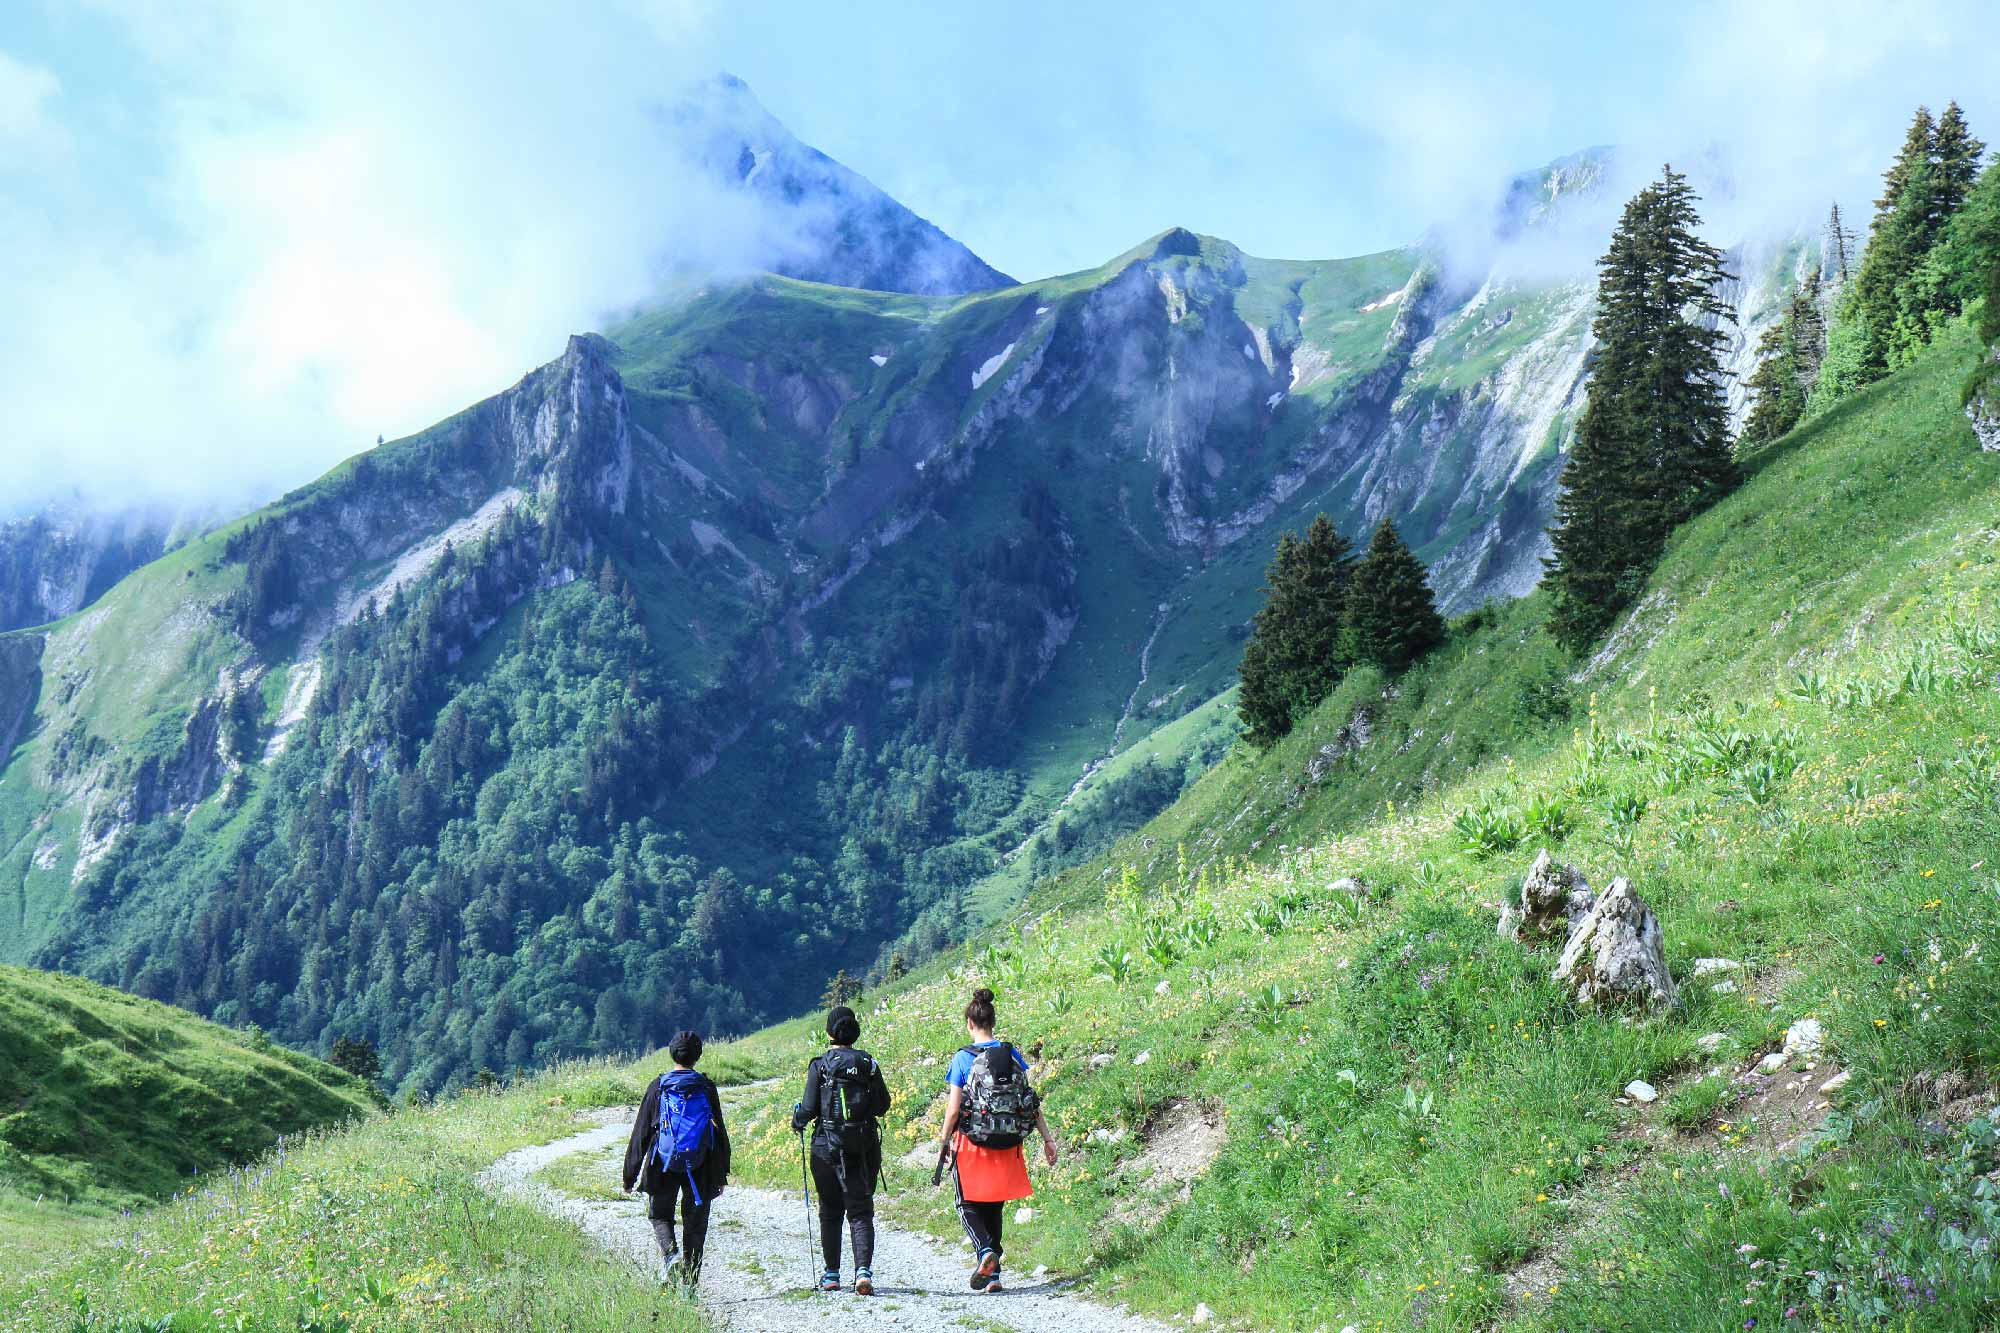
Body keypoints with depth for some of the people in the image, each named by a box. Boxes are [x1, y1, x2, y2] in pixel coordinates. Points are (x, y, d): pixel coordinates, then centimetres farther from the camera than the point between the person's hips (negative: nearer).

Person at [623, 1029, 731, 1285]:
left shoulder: (659, 1087, -3)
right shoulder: (707, 1087, -2)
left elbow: (640, 1132, -1)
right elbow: (720, 1132, 2)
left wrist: (630, 1174, 5)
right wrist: (721, 1174, 10)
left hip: (664, 1164, -1)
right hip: (700, 1168, 1)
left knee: (660, 1214, 17)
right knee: (695, 1224, 10)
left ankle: (670, 1254, -11)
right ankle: (690, 1285, 10)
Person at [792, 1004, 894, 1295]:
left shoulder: (820, 1065, -7)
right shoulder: (868, 1063, 0)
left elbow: (809, 1108, -9)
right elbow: (883, 1105, 4)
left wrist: (797, 1122, 12)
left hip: (827, 1146, -1)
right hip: (864, 1148, 1)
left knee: (830, 1211, 13)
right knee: (861, 1211, 3)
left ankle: (831, 1275, 18)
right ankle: (863, 1269, -15)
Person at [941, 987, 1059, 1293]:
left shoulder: (963, 1059, -9)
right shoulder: (1012, 1055, 1)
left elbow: (953, 1108, -10)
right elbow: (1031, 1101, 1)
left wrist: (944, 1142, 3)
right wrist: (1047, 1138, 5)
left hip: (971, 1142, -4)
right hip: (1007, 1145, 4)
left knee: (969, 1206, 10)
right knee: (994, 1207, 16)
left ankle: (984, 1251, -16)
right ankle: (992, 1274, 15)